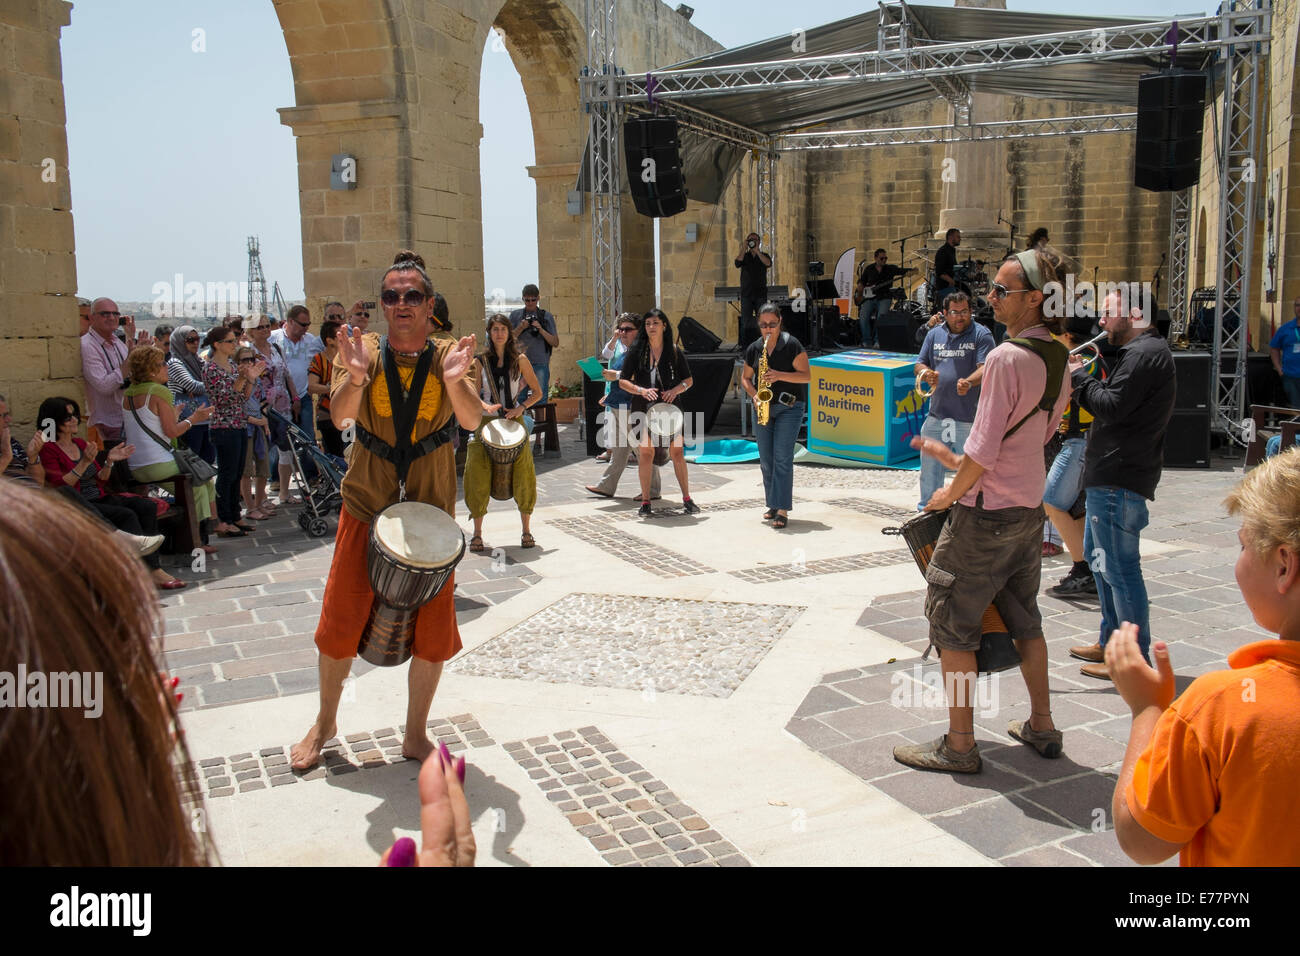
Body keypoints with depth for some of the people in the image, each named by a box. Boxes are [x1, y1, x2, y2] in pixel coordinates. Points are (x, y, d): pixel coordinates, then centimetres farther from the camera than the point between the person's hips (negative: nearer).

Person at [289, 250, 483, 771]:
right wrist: (356, 376, -39)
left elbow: (472, 420, -19)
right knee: (341, 620, 6)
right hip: (366, 503, 0)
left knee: (433, 626, 5)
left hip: (432, 508, 1)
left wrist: (453, 381, -39)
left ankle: (415, 734, 25)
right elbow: (340, 415, -19)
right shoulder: (365, 350, -4)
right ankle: (324, 723, 31)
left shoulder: (448, 355, -3)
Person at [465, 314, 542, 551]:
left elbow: (537, 392, 7)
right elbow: (474, 394, 7)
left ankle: (526, 531, 11)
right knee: (478, 477, -5)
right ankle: (477, 533, 5)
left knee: (523, 476, -3)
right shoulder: (481, 361, 7)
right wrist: (486, 406, -14)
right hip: (486, 423, 1)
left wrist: (521, 407, -9)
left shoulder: (520, 360, 4)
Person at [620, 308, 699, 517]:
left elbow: (689, 379, 12)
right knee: (646, 453, -2)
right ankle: (645, 502, 5)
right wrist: (642, 391, -15)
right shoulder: (636, 352, 2)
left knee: (677, 453, -1)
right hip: (644, 408, -1)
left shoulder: (675, 352, 6)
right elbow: (623, 382, 2)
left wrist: (676, 390, -8)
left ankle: (686, 499, 10)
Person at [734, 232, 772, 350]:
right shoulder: (744, 256, 11)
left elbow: (768, 263, -12)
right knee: (745, 321, -4)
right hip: (746, 294, 0)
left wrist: (757, 251, -13)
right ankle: (744, 345, -4)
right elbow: (738, 261, -11)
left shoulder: (764, 256, 11)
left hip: (760, 294, 0)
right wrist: (745, 246, -11)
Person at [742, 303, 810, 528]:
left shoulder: (792, 345, -8)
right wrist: (754, 394, -4)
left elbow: (806, 375, -8)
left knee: (782, 457, -12)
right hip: (763, 408, 5)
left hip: (789, 407, -5)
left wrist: (779, 375, -22)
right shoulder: (753, 349, 6)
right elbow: (745, 377, 16)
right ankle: (773, 505, 20)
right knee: (765, 460, 7)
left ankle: (782, 510, -12)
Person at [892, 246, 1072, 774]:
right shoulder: (1058, 359, 6)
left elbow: (983, 451, -21)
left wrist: (951, 493, -5)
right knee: (1023, 617, 21)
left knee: (952, 622, 3)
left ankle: (959, 745, 11)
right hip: (1030, 510, 9)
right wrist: (957, 460, 17)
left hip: (986, 514, -9)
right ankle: (1041, 727, 33)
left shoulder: (1006, 357, -21)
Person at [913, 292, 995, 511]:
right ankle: (926, 508, 28)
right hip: (937, 413, 4)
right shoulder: (935, 334, 11)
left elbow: (985, 368, -13)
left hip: (968, 417, -4)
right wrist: (926, 373, -11)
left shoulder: (981, 335, -3)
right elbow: (919, 364, 13)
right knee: (930, 465, 13)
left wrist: (969, 382, -34)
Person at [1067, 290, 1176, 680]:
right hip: (1110, 476, 12)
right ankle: (1110, 642, 32)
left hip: (1119, 481, -12)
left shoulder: (1145, 353, -15)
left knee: (1120, 568, -6)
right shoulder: (1141, 350, 19)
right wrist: (1081, 383, 3)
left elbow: (1112, 406, -24)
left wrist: (1079, 376, -9)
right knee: (1099, 557, 21)